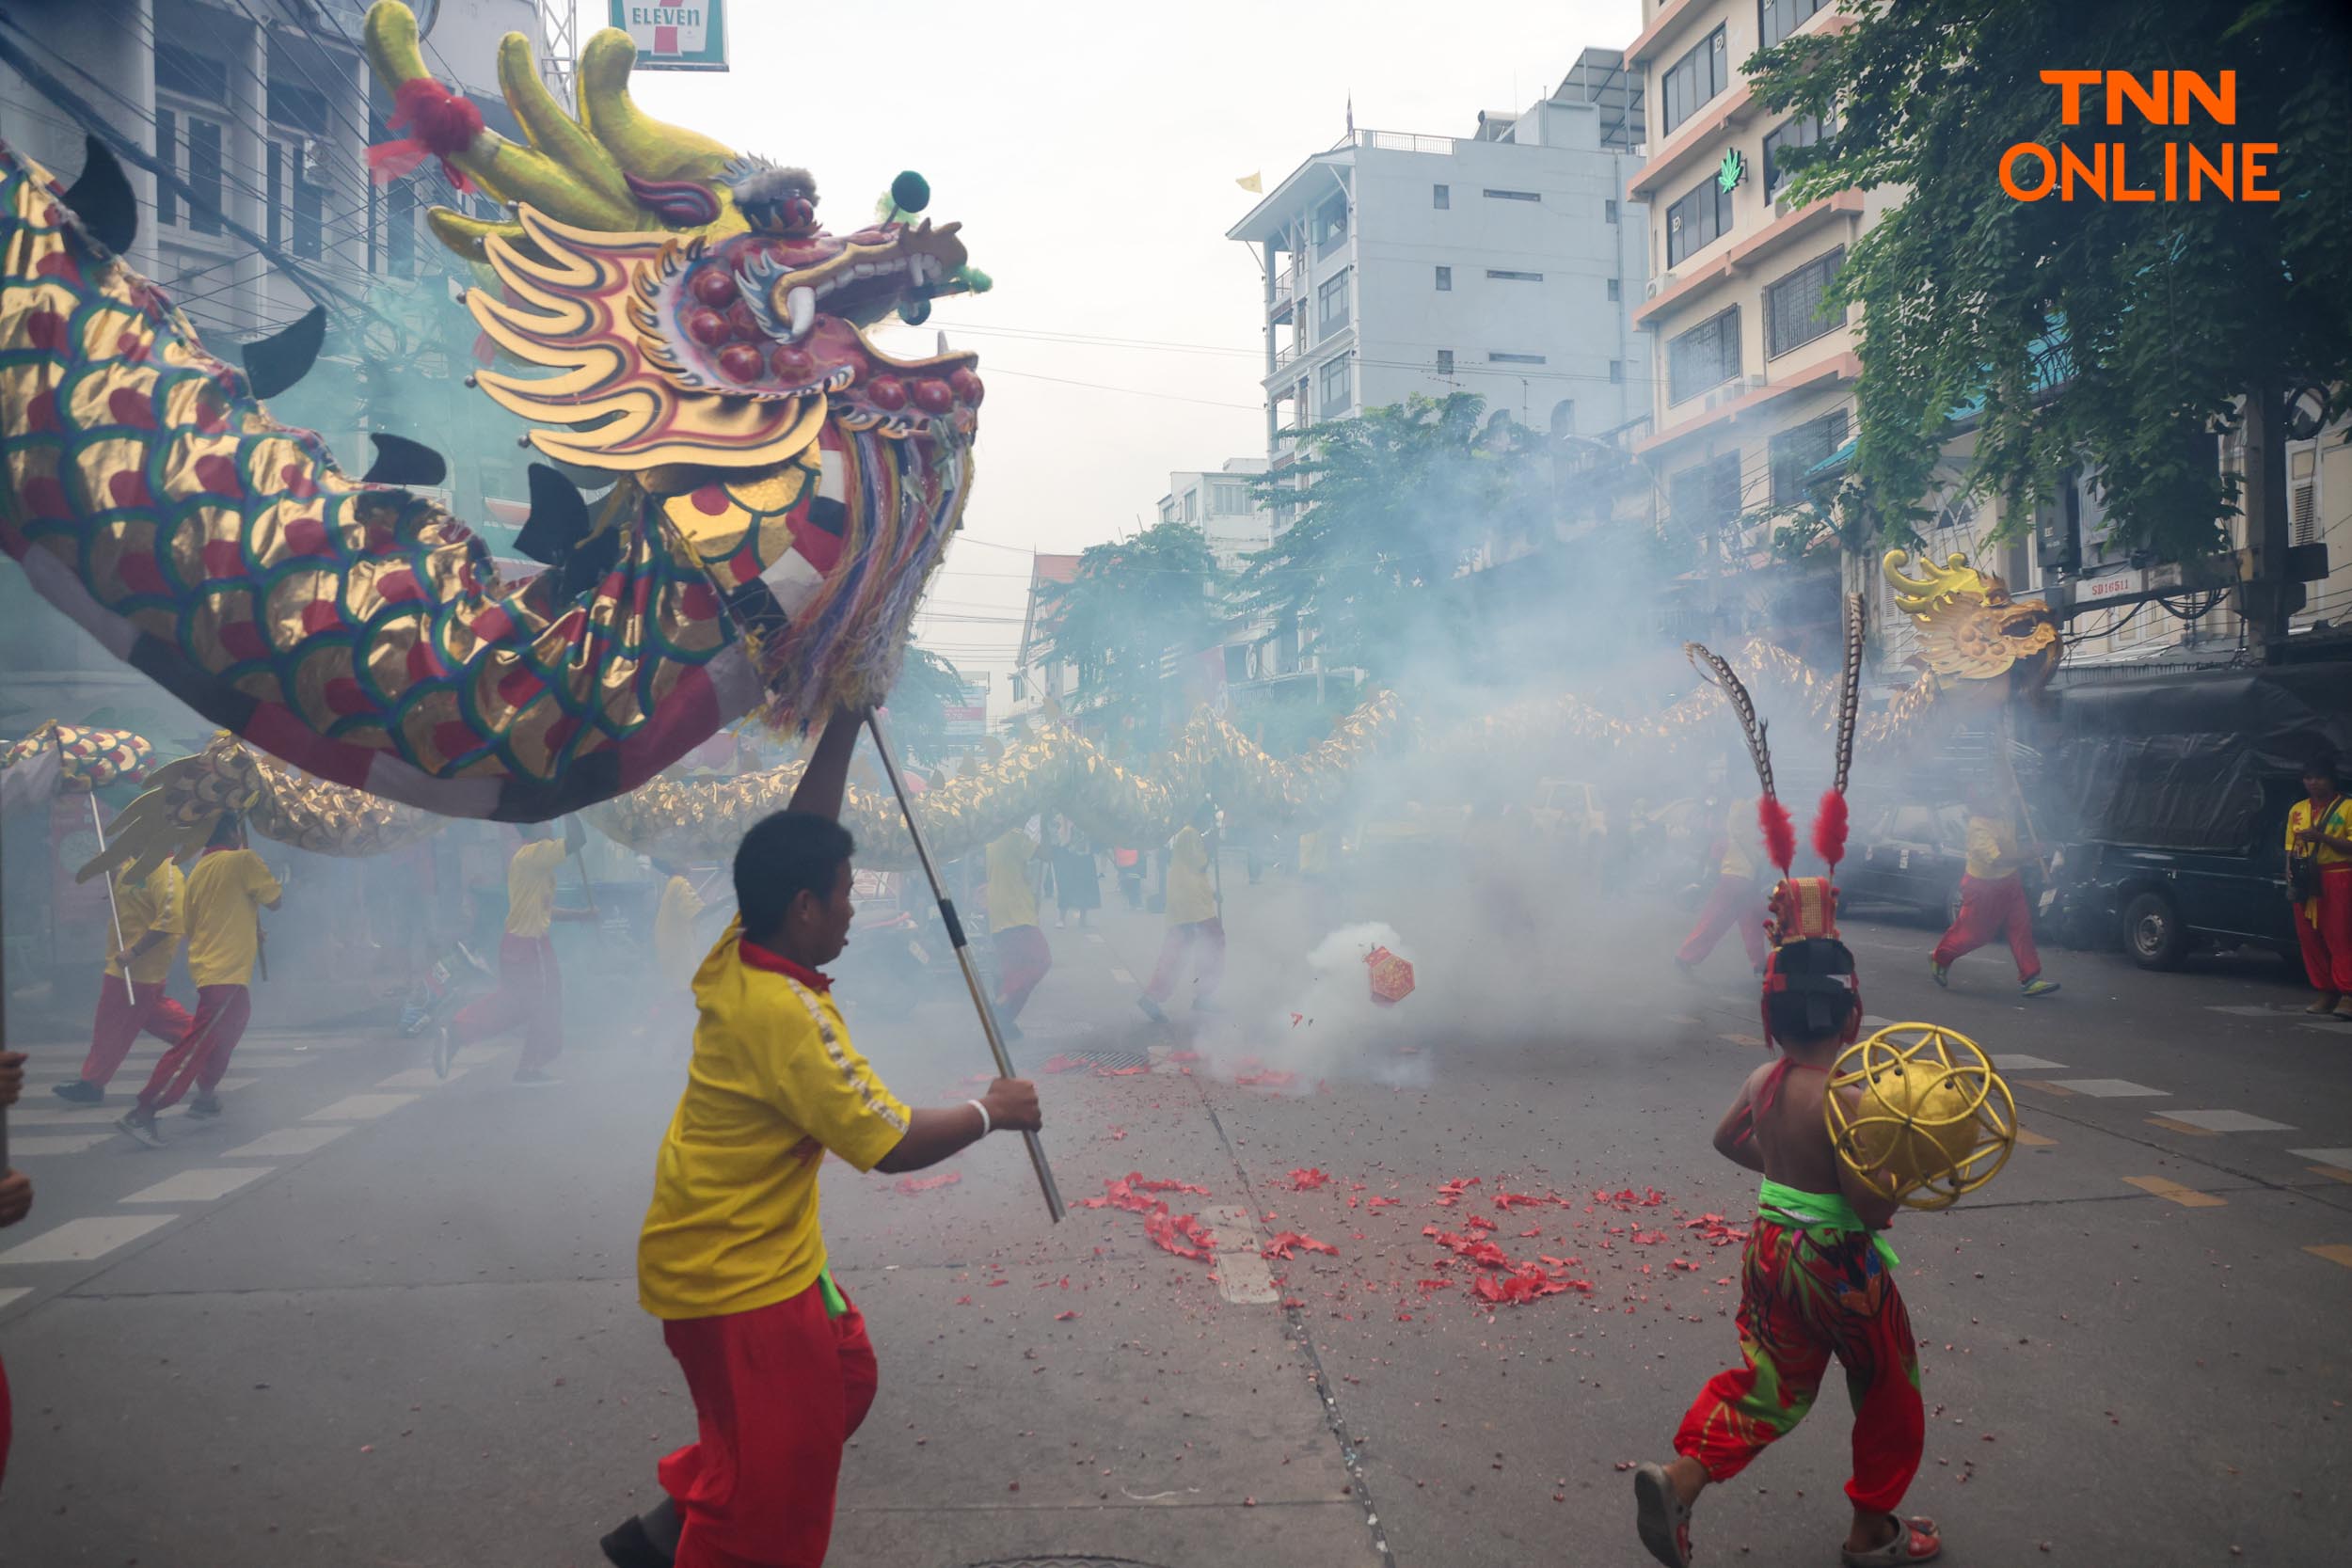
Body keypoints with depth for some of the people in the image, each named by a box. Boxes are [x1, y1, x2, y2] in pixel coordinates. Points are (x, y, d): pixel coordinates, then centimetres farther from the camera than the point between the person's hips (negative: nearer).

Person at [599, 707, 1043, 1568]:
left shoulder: (734, 956, -4)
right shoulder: (785, 1015, -28)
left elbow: (800, 835, 6)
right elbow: (892, 1144, -24)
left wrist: (846, 719, 2)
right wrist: (992, 1110, -9)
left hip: (760, 1256, 9)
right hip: (739, 1279, -9)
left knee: (843, 1379, 22)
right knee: (775, 1472, 3)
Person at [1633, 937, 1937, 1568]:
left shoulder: (1761, 1081, -3)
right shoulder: (1846, 1099, -25)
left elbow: (1728, 1140, 17)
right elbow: (1871, 1210, -25)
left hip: (1770, 1247, 7)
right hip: (1837, 1262, -7)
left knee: (1771, 1382, 18)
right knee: (1890, 1396, 17)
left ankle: (1681, 1477, 1)